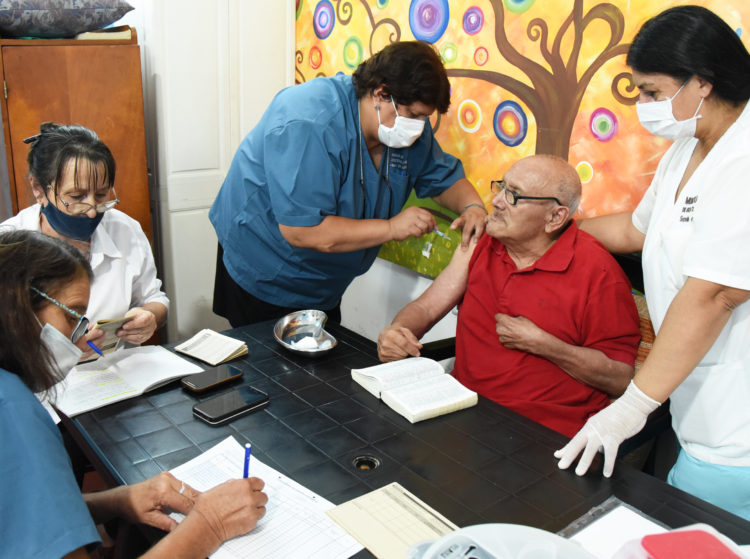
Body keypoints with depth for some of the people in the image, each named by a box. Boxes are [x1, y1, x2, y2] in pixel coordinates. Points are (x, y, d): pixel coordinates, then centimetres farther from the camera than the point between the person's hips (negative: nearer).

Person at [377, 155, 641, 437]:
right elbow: (426, 308, 9)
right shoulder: (481, 244, 7)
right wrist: (396, 332, -13)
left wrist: (540, 343, -15)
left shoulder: (597, 271, -10)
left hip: (543, 431, -6)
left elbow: (620, 378, -11)